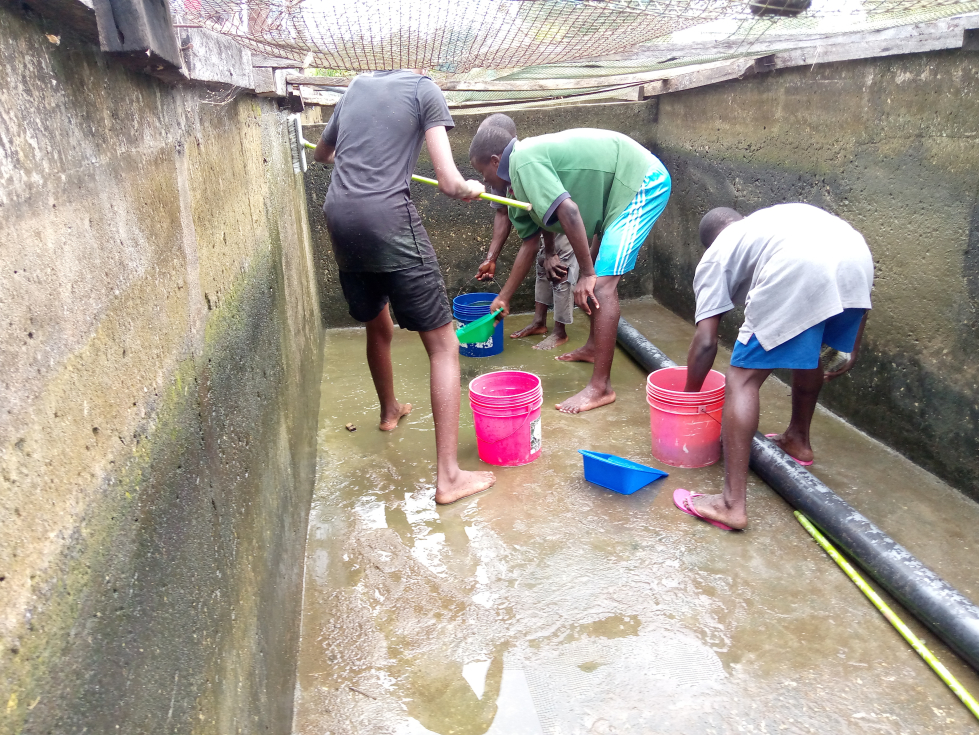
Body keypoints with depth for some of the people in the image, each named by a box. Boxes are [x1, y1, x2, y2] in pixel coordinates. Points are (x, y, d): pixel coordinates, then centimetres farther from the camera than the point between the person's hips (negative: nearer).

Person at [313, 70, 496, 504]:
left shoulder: (357, 86, 20)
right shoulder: (424, 89, 4)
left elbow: (321, 153, 37)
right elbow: (449, 183, -6)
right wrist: (470, 190, 16)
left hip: (339, 217, 7)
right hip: (388, 219, -6)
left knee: (378, 326, 28)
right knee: (443, 345, 0)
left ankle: (389, 411, 52)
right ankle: (449, 477, -3)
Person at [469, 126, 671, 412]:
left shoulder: (523, 162, -17)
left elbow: (568, 211, -29)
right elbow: (529, 243, 19)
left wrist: (586, 273, -20)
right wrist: (504, 298, 25)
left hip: (643, 182, -11)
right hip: (632, 183, 11)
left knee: (601, 283, -16)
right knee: (597, 273, 22)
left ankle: (600, 387, -13)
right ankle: (594, 346, 40)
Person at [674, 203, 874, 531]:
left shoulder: (715, 255, 26)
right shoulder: (778, 216, 41)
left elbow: (705, 342, 17)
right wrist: (852, 348, 35)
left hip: (797, 272, -6)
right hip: (857, 259, 6)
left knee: (743, 379, 3)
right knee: (806, 349, 31)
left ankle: (732, 504, -1)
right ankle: (797, 440, 49)